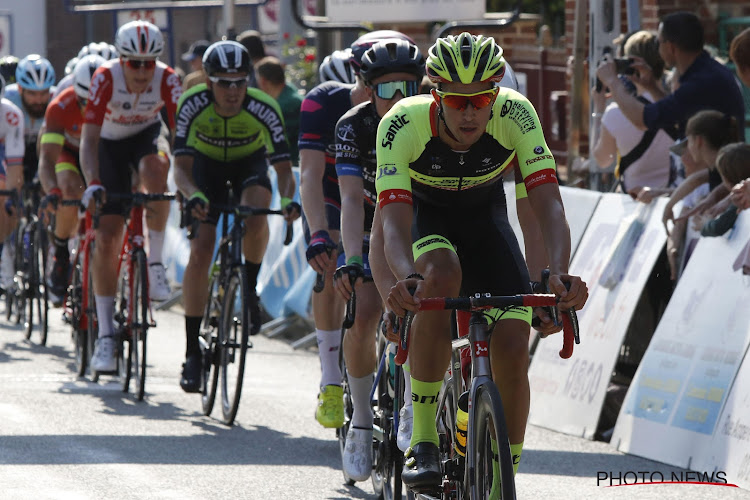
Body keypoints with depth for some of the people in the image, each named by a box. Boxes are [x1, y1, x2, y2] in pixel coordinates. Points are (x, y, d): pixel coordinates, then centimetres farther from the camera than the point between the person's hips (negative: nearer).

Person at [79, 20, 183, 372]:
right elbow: (89, 138, -34)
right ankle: (105, 335, -4)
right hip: (111, 144, 0)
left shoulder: (167, 81, -26)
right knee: (107, 238, -10)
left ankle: (156, 263, -20)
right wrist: (92, 184, -48)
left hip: (147, 136, 1)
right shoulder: (106, 79, -29)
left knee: (155, 171, -38)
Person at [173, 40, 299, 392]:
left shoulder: (264, 109, -31)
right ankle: (192, 352, -5)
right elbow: (181, 167, -32)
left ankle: (250, 292, -6)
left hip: (249, 163, 0)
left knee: (255, 216, -34)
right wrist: (193, 195, -53)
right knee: (200, 252, -14)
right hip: (207, 164, 0)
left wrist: (288, 199, -51)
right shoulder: (193, 105, -31)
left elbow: (283, 168, -30)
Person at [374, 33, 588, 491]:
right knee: (442, 276, -37)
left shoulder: (515, 114, -30)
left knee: (512, 350, -16)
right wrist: (407, 278, -62)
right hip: (423, 215, -2)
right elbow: (394, 220, -41)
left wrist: (560, 274, -53)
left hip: (483, 216, 2)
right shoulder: (403, 123, -34)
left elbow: (548, 203, -35)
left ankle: (504, 480, 3)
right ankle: (423, 442, -27)